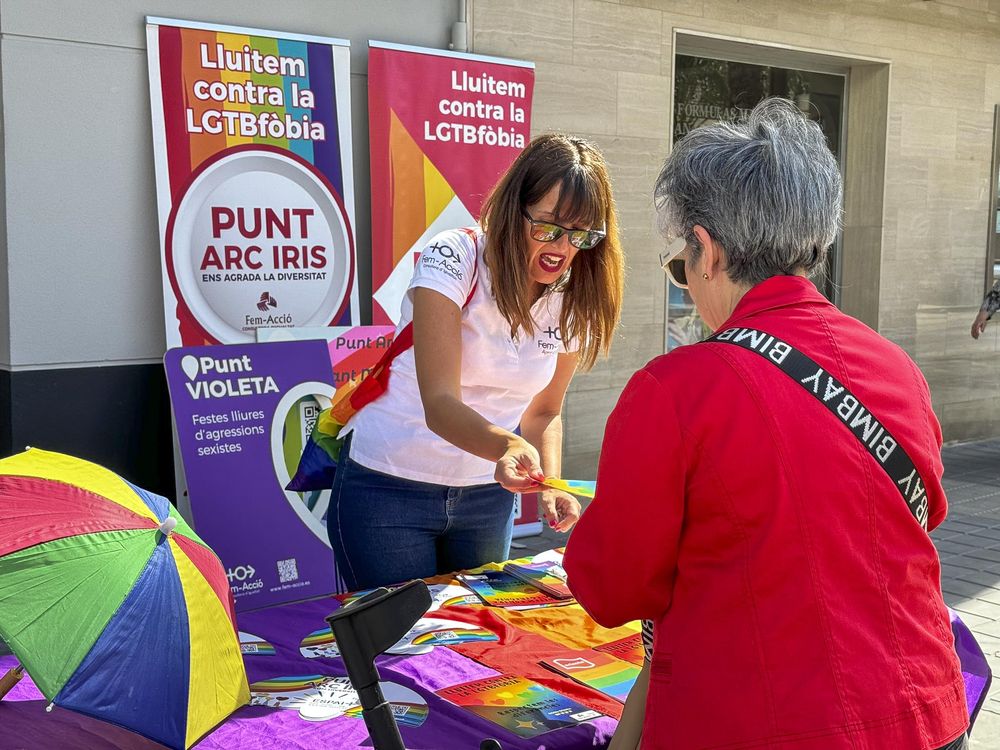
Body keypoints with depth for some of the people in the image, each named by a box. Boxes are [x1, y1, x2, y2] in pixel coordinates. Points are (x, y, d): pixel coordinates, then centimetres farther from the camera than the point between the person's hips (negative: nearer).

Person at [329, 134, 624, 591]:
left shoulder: (574, 301, -4)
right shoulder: (452, 259, -21)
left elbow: (543, 411, 7)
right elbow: (439, 404, -29)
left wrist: (551, 484, -11)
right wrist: (507, 446, -47)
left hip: (488, 494, 5)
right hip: (388, 486, -5)